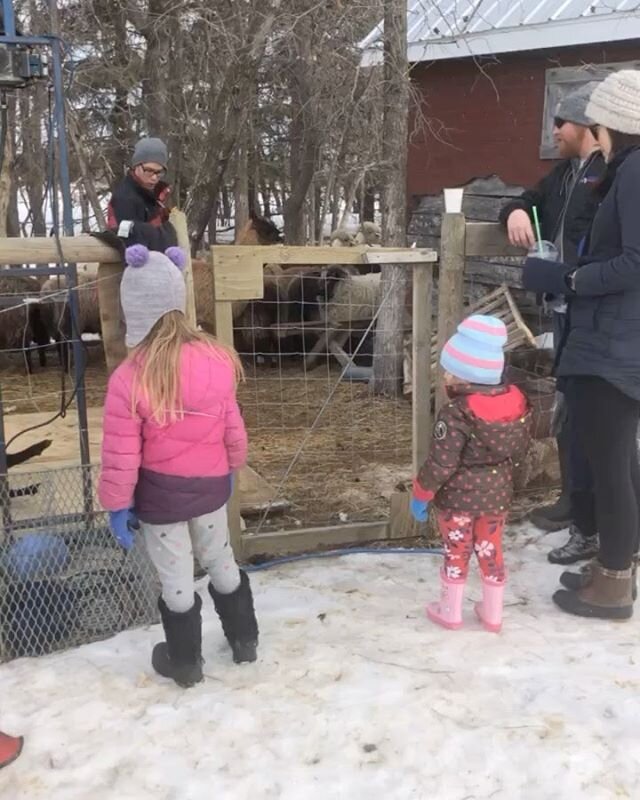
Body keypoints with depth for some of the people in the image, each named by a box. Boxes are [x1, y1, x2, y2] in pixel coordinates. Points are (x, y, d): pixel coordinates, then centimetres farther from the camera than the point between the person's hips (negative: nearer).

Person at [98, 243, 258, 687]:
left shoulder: (130, 378, -22)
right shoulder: (217, 359, -12)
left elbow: (122, 455, -16)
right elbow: (232, 426, 0)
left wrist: (118, 504, -2)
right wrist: (232, 466, 17)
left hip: (159, 493, -3)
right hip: (210, 483, 3)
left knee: (176, 578, 14)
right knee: (221, 562, 24)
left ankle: (185, 661, 34)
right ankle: (245, 638, 41)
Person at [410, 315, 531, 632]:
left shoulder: (456, 414, -26)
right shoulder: (516, 402, -5)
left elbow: (441, 463, -23)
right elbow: (520, 447, 8)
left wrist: (420, 494, -9)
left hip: (457, 497, -5)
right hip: (497, 494, 5)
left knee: (456, 552, 12)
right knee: (491, 551, 18)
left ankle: (450, 611, 27)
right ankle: (493, 614, 30)